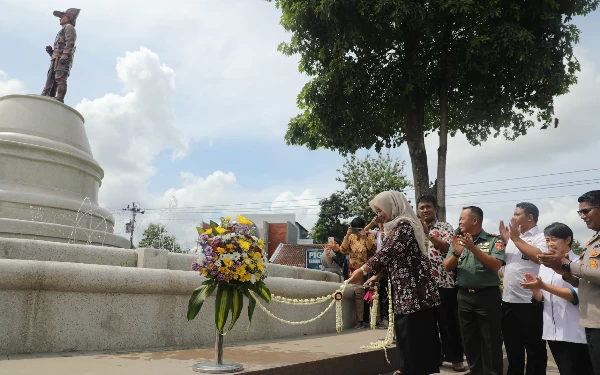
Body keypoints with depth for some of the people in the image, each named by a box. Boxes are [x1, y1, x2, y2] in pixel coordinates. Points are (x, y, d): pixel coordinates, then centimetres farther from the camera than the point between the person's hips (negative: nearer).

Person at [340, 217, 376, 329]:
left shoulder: (369, 236, 2)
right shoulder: (351, 237, 7)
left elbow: (372, 249, -13)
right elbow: (343, 250, -5)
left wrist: (365, 237, -24)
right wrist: (347, 235, -14)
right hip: (356, 270, 1)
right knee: (358, 294, -7)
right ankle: (359, 320, -5)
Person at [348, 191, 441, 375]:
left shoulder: (404, 225, -15)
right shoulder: (395, 227, 16)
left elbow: (387, 252, -24)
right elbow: (391, 258, 20)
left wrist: (362, 271, -23)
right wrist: (376, 277, 12)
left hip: (414, 286, -10)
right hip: (404, 287, 10)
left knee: (414, 330, -3)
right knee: (404, 328, 14)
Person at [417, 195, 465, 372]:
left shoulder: (446, 227, 1)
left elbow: (449, 248, -15)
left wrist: (428, 233, -20)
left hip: (444, 283, -3)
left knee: (449, 321, 5)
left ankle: (455, 357, 18)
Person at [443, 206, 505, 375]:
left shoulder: (494, 240, -5)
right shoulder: (458, 240, 7)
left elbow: (496, 265, -17)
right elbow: (447, 267, 2)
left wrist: (474, 248, -26)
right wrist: (456, 253, -17)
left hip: (487, 296, -4)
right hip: (464, 296, 5)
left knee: (490, 342, 4)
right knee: (470, 340, 15)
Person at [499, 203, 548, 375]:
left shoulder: (541, 237, -7)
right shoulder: (511, 237, 13)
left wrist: (516, 239, -18)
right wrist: (505, 240, 2)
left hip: (530, 302, -7)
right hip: (508, 300, 7)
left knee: (535, 349, 7)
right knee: (512, 347, 18)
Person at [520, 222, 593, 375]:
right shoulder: (545, 265, 10)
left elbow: (577, 296, -18)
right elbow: (541, 299, 10)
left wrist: (543, 286, -23)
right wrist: (535, 289, -11)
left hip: (573, 333, -6)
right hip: (552, 331, 6)